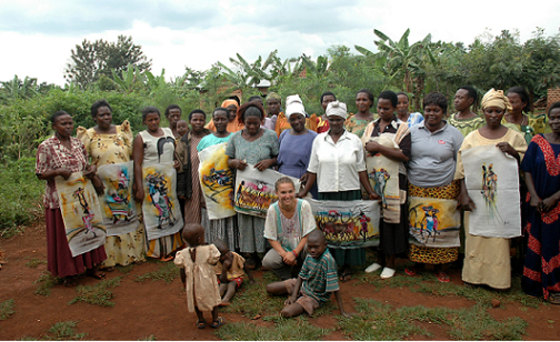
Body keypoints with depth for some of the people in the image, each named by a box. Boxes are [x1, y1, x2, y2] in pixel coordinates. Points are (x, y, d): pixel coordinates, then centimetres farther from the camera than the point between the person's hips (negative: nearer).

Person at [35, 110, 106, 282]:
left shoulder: (78, 143, 6)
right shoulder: (46, 147, -9)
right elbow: (40, 174, -8)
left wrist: (92, 168, -7)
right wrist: (58, 172, -26)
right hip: (60, 199, -5)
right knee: (64, 235, 6)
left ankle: (90, 266, 28)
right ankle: (67, 272, 22)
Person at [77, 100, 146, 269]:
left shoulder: (122, 131, 5)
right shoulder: (88, 136, -1)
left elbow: (133, 155, 6)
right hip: (103, 187, -2)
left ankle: (132, 253, 24)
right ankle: (109, 258, 14)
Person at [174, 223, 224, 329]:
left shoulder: (183, 253, -11)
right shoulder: (207, 249, -20)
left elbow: (182, 271, -4)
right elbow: (214, 262, -8)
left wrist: (184, 283, 10)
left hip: (192, 283, 2)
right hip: (207, 281, -2)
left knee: (196, 300, 22)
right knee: (213, 299, 18)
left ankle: (201, 321, 32)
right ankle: (215, 320, 26)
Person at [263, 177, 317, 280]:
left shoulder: (304, 205, -17)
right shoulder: (273, 209, -15)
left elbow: (308, 234, -13)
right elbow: (271, 238, -8)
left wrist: (294, 253, -21)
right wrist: (284, 254, -21)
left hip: (301, 246, -1)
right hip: (282, 248, 1)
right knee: (267, 262, -28)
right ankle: (289, 278, 4)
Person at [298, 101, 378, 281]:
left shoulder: (354, 140, 3)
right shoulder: (319, 140, 5)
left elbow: (361, 169, 5)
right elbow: (313, 170, 8)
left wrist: (370, 192, 2)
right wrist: (304, 192, 4)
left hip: (350, 192, 0)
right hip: (326, 192, 1)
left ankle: (347, 266, 19)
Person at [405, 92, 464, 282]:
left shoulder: (453, 134, 2)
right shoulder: (413, 131, 5)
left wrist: (462, 192, 0)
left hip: (444, 189, -1)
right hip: (416, 188, 1)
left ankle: (441, 267, 16)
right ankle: (415, 261, 22)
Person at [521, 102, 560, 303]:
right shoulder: (538, 141, 1)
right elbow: (527, 171, 0)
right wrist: (534, 197, -11)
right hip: (538, 204, 1)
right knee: (536, 243, 8)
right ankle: (534, 284, 21)